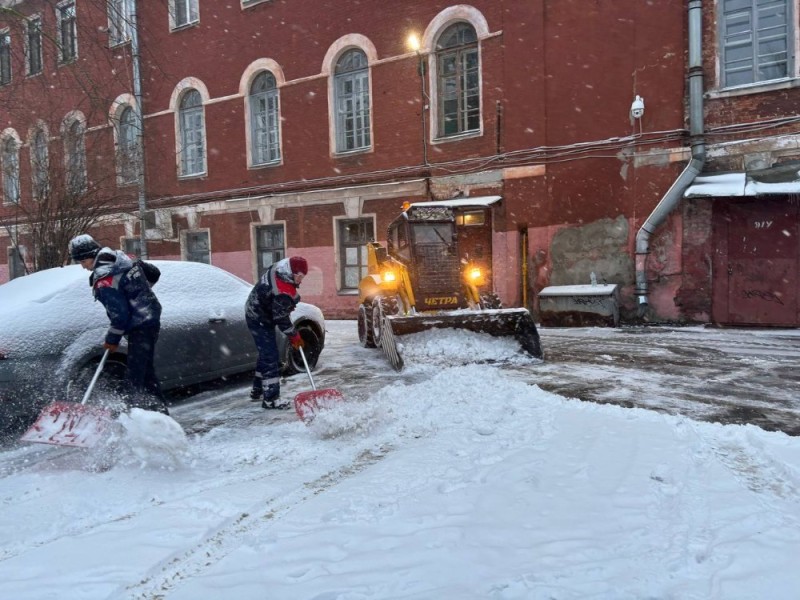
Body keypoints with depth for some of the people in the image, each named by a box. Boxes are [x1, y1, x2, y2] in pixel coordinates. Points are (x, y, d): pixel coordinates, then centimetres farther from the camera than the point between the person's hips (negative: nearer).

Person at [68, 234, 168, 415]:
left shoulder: (103, 280, -18)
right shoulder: (121, 257, 7)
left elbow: (120, 314, -18)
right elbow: (154, 273, 15)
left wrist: (112, 339, -4)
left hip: (139, 328, -10)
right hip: (151, 320, 10)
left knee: (136, 375, -10)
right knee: (146, 371, 18)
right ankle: (160, 411, 26)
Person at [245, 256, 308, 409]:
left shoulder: (279, 267, -7)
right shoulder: (284, 292, -34)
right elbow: (281, 318, -24)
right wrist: (294, 336, -12)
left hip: (255, 314, 10)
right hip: (260, 321, -10)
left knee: (266, 354, 19)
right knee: (270, 357, -9)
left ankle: (257, 390, 32)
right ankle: (271, 399, -6)